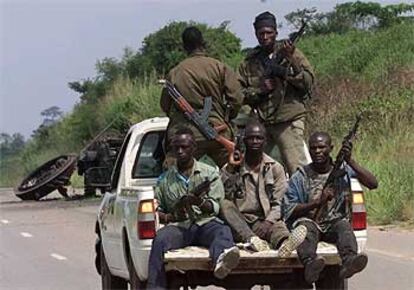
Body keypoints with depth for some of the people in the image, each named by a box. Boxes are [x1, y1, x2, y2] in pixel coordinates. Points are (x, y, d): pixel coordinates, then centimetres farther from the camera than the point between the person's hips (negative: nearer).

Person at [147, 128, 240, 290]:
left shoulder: (210, 173, 18)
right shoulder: (165, 179, 22)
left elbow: (216, 207, 8)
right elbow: (154, 210, 19)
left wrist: (200, 202, -15)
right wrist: (171, 217, -3)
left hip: (205, 222, -1)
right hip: (178, 226, 1)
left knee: (223, 230, -36)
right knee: (160, 239, -34)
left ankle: (221, 260, -72)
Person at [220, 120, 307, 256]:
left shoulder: (275, 168, 13)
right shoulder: (230, 168, 11)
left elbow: (278, 204, 4)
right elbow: (224, 199, -4)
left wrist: (269, 222, -16)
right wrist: (230, 168, -8)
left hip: (264, 222, -1)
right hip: (239, 222, 1)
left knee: (278, 225, -34)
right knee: (225, 205, -30)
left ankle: (284, 243, -72)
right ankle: (252, 240, -53)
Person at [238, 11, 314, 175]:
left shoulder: (291, 53, 4)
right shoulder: (249, 62, 12)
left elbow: (308, 82, -4)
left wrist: (291, 60, -16)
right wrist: (260, 89, -9)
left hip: (288, 121, -4)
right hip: (259, 123, 4)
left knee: (297, 169, -11)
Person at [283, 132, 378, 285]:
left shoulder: (344, 170, 9)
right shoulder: (299, 178, 6)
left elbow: (373, 184, -4)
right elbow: (288, 212, 0)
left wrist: (350, 161, -13)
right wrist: (317, 202, -12)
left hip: (334, 224, 1)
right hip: (309, 222, -1)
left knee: (344, 226, -33)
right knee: (306, 225, -35)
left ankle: (349, 261, -62)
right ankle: (310, 263, -63)